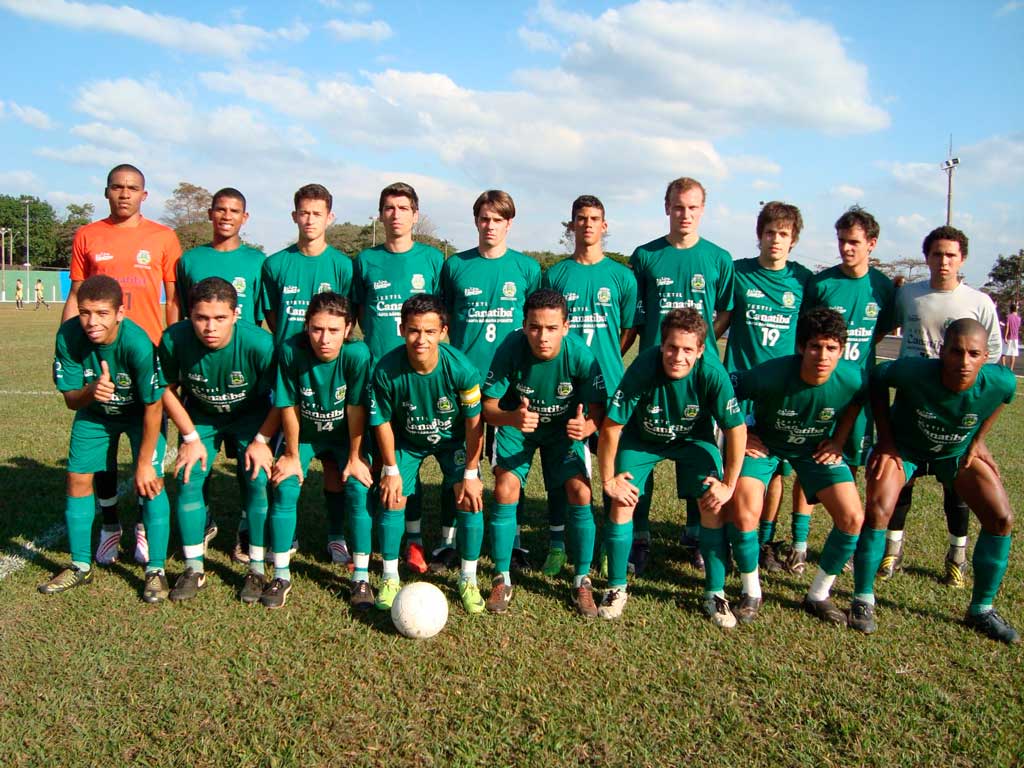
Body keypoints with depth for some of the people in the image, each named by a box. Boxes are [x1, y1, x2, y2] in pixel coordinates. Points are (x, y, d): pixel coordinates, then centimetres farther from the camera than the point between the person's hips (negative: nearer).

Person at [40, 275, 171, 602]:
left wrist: (144, 462, -20)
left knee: (151, 482, -15)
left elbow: (153, 407, -26)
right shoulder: (68, 336, -26)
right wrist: (91, 392, -41)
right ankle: (81, 566, 22)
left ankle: (156, 570, 0)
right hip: (93, 412, 4)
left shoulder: (138, 344, -37)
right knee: (78, 479, 4)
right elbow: (70, 399, -16)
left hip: (141, 412, -4)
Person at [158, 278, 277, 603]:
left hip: (251, 417, -2)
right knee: (188, 479, -12)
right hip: (200, 417, 2)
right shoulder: (174, 340, -28)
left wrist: (262, 440, -15)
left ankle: (257, 568, 1)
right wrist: (191, 437, -10)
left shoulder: (260, 344, -34)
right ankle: (194, 569, 5)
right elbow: (167, 389, -9)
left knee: (259, 479, -16)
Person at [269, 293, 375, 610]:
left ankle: (361, 577, -3)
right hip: (303, 434, 1)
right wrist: (292, 456, -8)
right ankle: (281, 575, 2)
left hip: (346, 434, -1)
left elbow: (356, 408, -21)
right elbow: (289, 407, -17)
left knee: (358, 488, -17)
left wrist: (354, 458, -13)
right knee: (285, 488, -15)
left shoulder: (357, 354, -30)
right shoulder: (290, 351, -28)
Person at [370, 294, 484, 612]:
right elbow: (383, 422, -13)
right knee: (392, 500, -8)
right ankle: (390, 579, 14)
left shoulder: (461, 368, -32)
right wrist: (391, 470, -8)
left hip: (453, 440, -1)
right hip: (406, 441, 1)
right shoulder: (386, 370, -30)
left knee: (470, 501, -12)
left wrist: (470, 473, -15)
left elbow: (473, 421, -20)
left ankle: (468, 580, 8)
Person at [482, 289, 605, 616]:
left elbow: (599, 411, -21)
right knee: (505, 489, -17)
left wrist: (585, 427, -44)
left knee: (580, 492, -16)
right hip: (515, 425, 0)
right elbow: (488, 407, -23)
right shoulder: (510, 349, -29)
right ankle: (502, 580, 2)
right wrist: (513, 418, -45)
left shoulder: (581, 355, -29)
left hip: (564, 427, 0)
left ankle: (582, 581, 4)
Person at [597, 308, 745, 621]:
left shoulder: (712, 373, -33)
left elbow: (736, 429, -20)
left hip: (693, 438, 1)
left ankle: (715, 593, 6)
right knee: (622, 500, -12)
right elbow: (610, 427, -26)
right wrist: (609, 480, -18)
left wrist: (728, 485, -14)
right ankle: (616, 588, 7)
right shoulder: (643, 369, -35)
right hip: (641, 437, 0)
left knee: (713, 504, -12)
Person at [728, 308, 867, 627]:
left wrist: (838, 441, -2)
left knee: (853, 519, -9)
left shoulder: (853, 378, -25)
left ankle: (818, 596, 13)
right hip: (764, 443, -2)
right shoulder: (771, 375, -34)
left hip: (816, 448, 3)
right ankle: (751, 593, 4)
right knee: (743, 514, -22)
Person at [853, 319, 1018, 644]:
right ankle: (863, 601, -4)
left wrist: (978, 440, -2)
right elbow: (877, 378, -16)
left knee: (1001, 518, -4)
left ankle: (982, 610, 15)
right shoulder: (915, 372, -37)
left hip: (958, 452, 3)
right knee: (878, 510, -23)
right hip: (903, 446, -3)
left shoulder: (1001, 383, -29)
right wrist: (886, 440, -15)